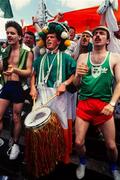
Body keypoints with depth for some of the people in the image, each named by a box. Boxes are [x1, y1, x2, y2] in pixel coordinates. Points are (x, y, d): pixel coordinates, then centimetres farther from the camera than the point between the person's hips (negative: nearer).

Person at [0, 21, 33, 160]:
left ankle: (15, 144, 24)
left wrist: (15, 69, -28)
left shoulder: (27, 52, -5)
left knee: (16, 118, 7)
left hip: (18, 87, -5)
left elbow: (29, 72, -12)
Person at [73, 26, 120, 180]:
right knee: (78, 142, -1)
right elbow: (76, 84, 4)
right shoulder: (83, 57, 7)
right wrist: (78, 75, -19)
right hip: (84, 103, 1)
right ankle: (82, 163, 32)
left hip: (104, 105, -1)